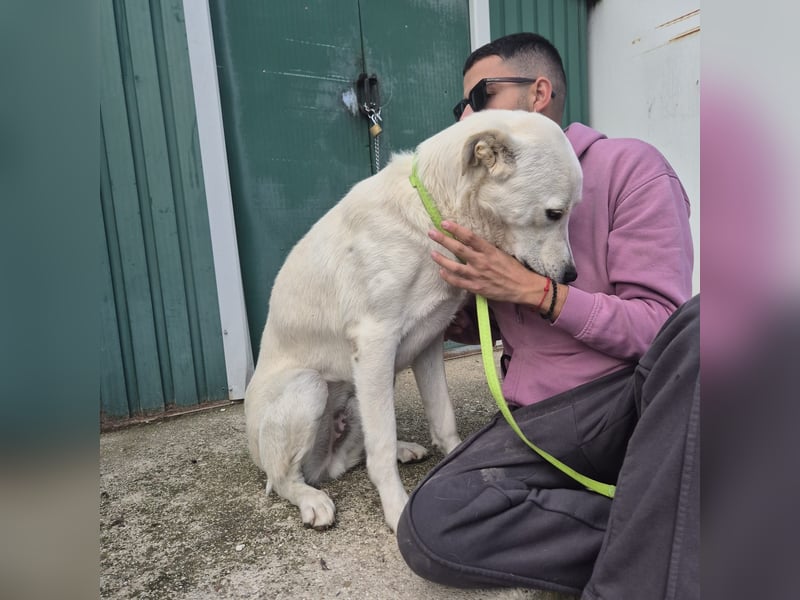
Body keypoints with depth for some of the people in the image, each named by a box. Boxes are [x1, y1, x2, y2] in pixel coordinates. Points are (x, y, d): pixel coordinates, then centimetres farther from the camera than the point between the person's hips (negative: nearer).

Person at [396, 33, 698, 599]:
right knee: (428, 525, -23)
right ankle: (662, 536, -13)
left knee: (699, 323, -35)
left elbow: (661, 328, -9)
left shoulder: (629, 165, 0)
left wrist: (534, 290, -16)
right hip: (539, 421, 3)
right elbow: (473, 327, 23)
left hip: (641, 400, -2)